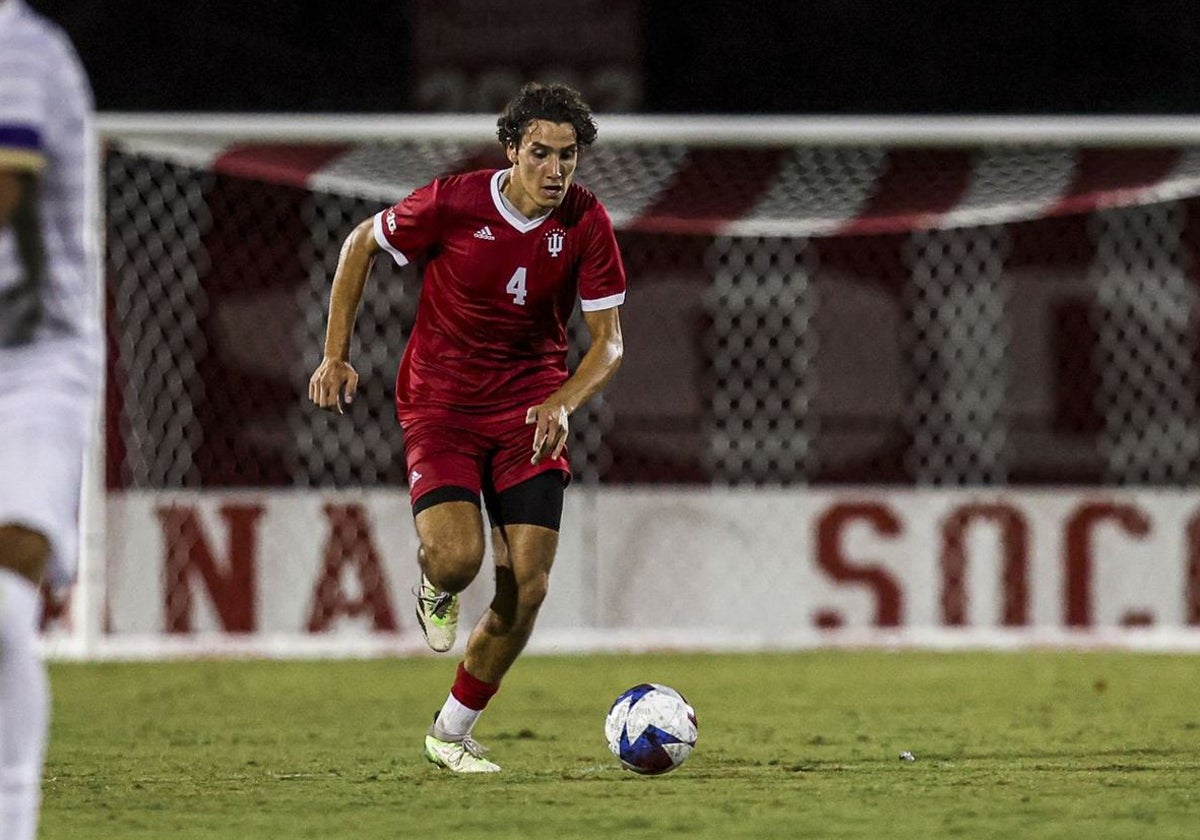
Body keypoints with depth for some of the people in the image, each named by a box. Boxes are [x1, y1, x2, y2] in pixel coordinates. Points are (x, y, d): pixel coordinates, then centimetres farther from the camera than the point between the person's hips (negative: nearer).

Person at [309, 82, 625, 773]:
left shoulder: (586, 223, -10)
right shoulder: (454, 204, -16)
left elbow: (608, 342, -7)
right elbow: (362, 245, 1)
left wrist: (562, 403, -27)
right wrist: (336, 356, -3)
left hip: (530, 406, 2)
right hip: (441, 401, -2)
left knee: (527, 583, -7)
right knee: (457, 557, -25)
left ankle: (452, 733, 13)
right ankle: (436, 589, 17)